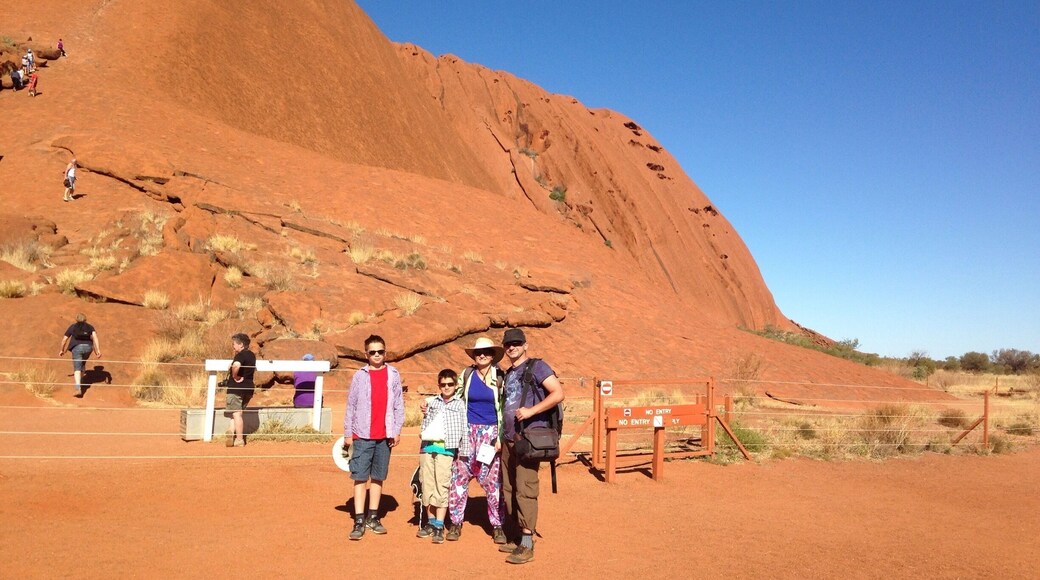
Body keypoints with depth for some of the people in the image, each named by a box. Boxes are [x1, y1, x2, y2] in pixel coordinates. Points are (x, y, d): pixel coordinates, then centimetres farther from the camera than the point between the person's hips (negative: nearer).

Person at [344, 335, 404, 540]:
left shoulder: (393, 375, 4)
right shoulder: (360, 375, 1)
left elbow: (399, 405, 5)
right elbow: (351, 406, 3)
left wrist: (397, 430, 0)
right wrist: (347, 433, 3)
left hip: (385, 436, 2)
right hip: (362, 435, -1)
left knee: (378, 477, 10)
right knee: (360, 477, -1)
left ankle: (373, 518, 21)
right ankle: (359, 521, 3)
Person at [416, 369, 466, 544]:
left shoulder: (460, 404, 7)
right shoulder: (431, 401, 11)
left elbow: (463, 429, 7)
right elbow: (424, 428, 16)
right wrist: (425, 415, -2)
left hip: (446, 449, -3)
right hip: (428, 447, 3)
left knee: (442, 486, -7)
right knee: (428, 485, 7)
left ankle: (439, 526, -3)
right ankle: (431, 521, 21)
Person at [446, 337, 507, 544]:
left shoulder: (500, 377, -1)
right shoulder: (467, 374, 4)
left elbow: (504, 409, -1)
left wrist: (501, 437, -6)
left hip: (490, 433, -2)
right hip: (468, 431, 2)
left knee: (493, 479, -2)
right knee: (459, 477, 2)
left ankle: (497, 525, 10)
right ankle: (456, 523, 15)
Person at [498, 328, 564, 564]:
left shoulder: (537, 367, -4)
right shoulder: (508, 374, 19)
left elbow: (558, 394, -15)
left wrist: (531, 411, -21)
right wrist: (502, 437, 17)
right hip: (508, 440, 8)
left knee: (525, 490, -9)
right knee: (508, 491, 9)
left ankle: (527, 545, -3)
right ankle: (521, 537, 20)